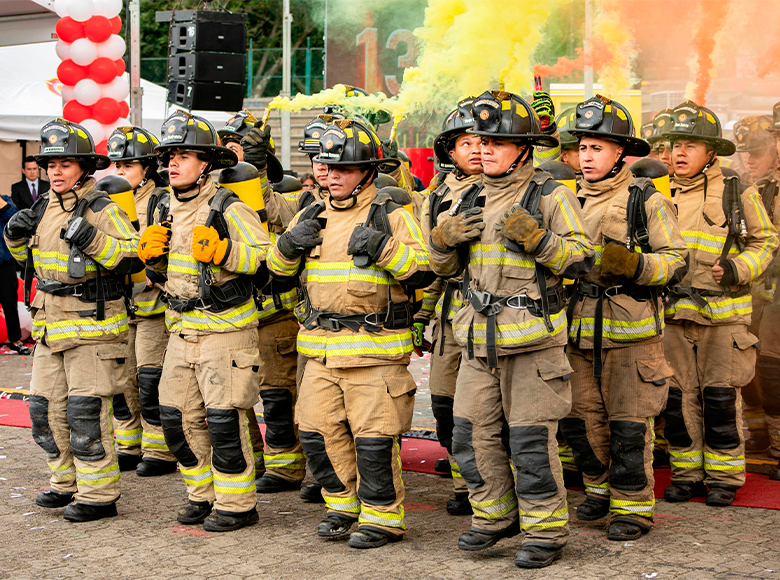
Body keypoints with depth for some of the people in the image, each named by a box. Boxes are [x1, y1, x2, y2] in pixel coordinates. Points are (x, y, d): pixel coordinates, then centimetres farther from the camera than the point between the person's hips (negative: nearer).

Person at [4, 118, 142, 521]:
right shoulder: (43, 209, 13)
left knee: (86, 412, -7)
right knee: (46, 408, 12)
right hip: (49, 325, 8)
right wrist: (17, 238, 5)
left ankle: (99, 494, 2)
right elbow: (33, 262, 25)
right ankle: (68, 482, 26)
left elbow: (135, 259, -15)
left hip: (91, 325, -8)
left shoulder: (102, 210, -9)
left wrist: (93, 241, -25)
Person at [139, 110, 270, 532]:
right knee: (178, 418, 9)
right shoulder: (171, 209, 11)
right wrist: (152, 253, 2)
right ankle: (204, 494, 26)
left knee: (224, 419, -6)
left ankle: (236, 504, 8)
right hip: (182, 331, 8)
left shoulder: (227, 208, -11)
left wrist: (221, 251, -26)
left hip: (225, 330, -7)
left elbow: (266, 256, -15)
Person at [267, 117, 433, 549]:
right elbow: (278, 269, 16)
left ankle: (383, 517, 10)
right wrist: (289, 244, -5)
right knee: (318, 432, 8)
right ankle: (344, 504, 26)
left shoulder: (391, 216, -1)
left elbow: (424, 272, -8)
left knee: (374, 438, -4)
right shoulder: (312, 217, 14)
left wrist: (383, 247, -21)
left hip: (375, 350, -6)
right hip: (322, 350, 6)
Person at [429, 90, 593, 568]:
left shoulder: (551, 196, -4)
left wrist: (535, 237, -20)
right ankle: (496, 517, 26)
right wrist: (444, 237, 0)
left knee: (531, 440, -4)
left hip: (532, 337, -6)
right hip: (479, 338, 6)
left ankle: (547, 531, 8)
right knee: (473, 434, 9)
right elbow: (445, 267, 21)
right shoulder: (474, 200, 15)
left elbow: (581, 261, -8)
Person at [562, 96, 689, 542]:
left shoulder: (647, 200, -2)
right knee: (581, 420, 10)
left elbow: (677, 261, -4)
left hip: (630, 330, -5)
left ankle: (634, 507, 11)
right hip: (580, 331, 5)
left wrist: (635, 265, -21)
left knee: (629, 425, -2)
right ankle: (602, 487, 31)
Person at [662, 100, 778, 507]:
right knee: (679, 397, 5)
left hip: (721, 314, -3)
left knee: (721, 397, -1)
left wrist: (738, 268, -11)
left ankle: (724, 477, 11)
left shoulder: (736, 194, 0)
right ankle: (686, 473, 16)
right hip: (674, 313, 4)